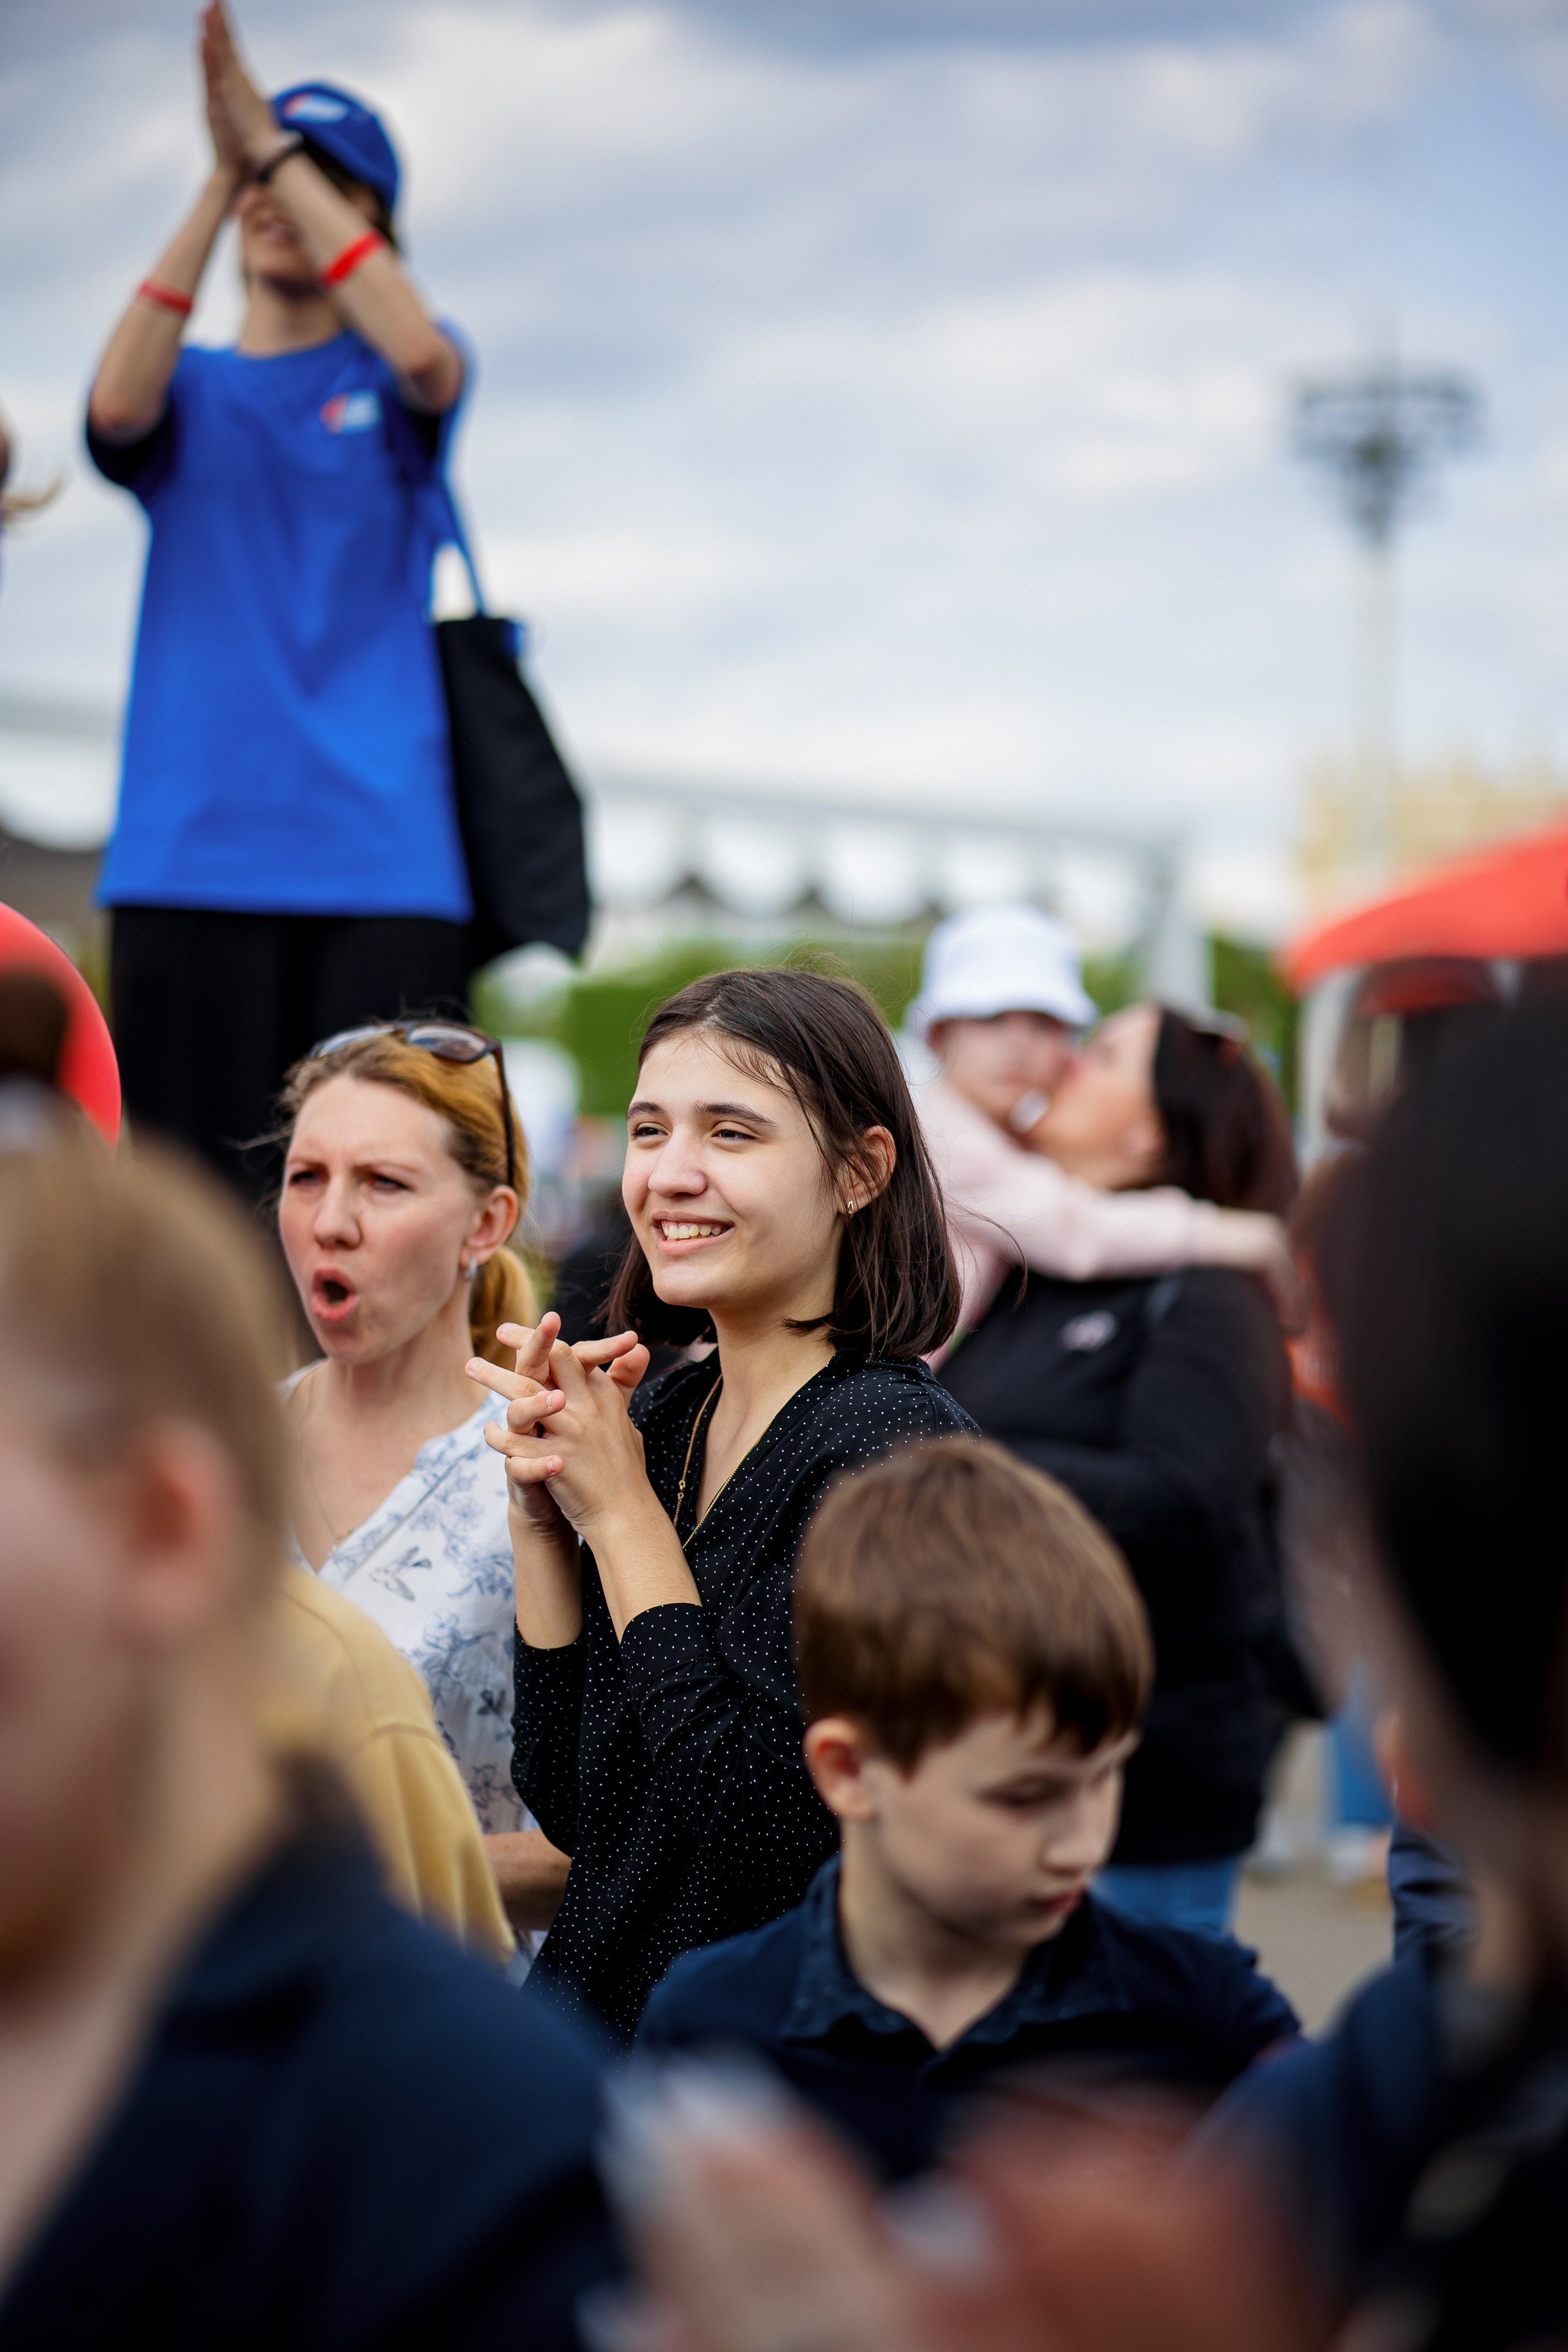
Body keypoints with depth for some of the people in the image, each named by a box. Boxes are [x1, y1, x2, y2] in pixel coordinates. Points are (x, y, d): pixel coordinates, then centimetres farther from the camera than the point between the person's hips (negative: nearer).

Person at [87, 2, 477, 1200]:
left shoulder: (390, 380, 12)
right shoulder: (193, 387, 15)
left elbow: (424, 357, -14)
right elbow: (118, 406, -9)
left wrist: (276, 147, -11)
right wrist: (221, 181, -12)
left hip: (378, 845, -1)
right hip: (194, 841, 1)